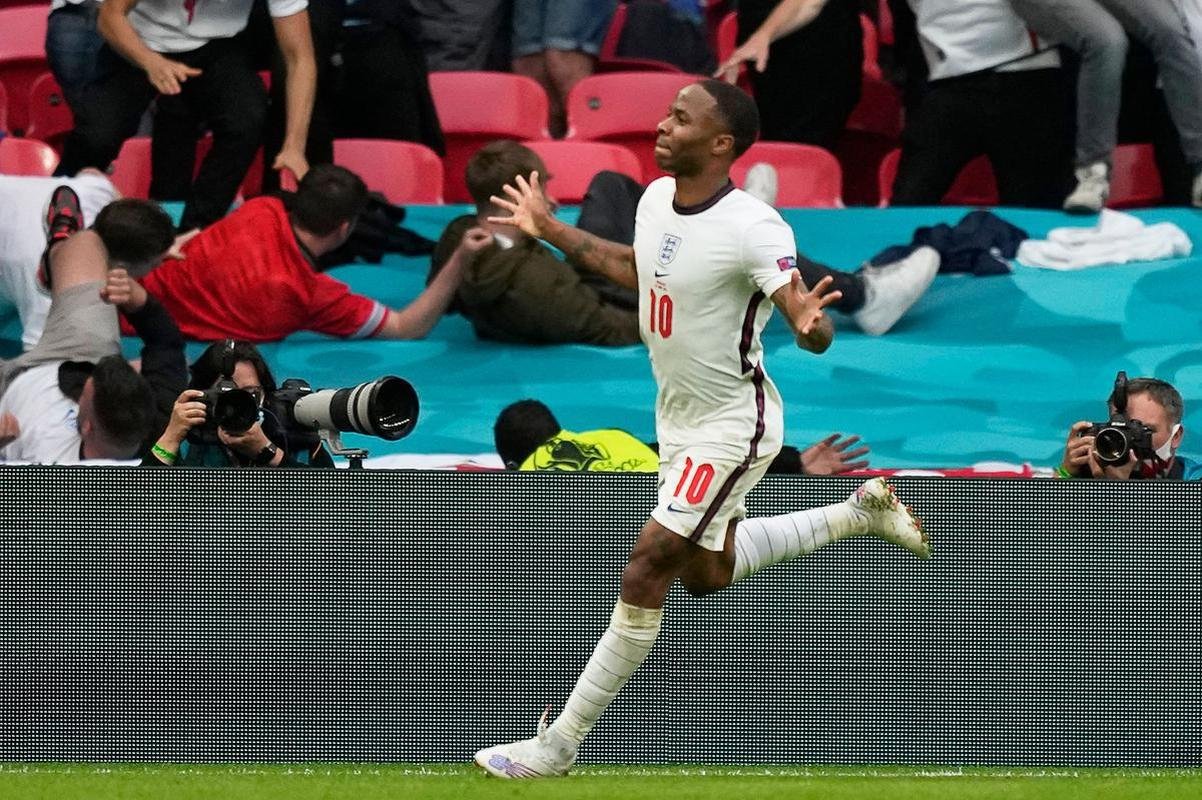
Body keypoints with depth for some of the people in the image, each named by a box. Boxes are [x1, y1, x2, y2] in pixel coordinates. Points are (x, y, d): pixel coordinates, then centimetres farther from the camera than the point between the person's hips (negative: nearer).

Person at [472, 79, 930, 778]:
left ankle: (559, 745, -3)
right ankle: (862, 512, 38)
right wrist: (552, 231, 24)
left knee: (646, 574, -11)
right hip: (678, 416, 9)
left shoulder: (752, 228, -27)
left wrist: (810, 324, -56)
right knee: (706, 572, 23)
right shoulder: (657, 197, -3)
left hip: (732, 425, -9)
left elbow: (809, 323, -31)